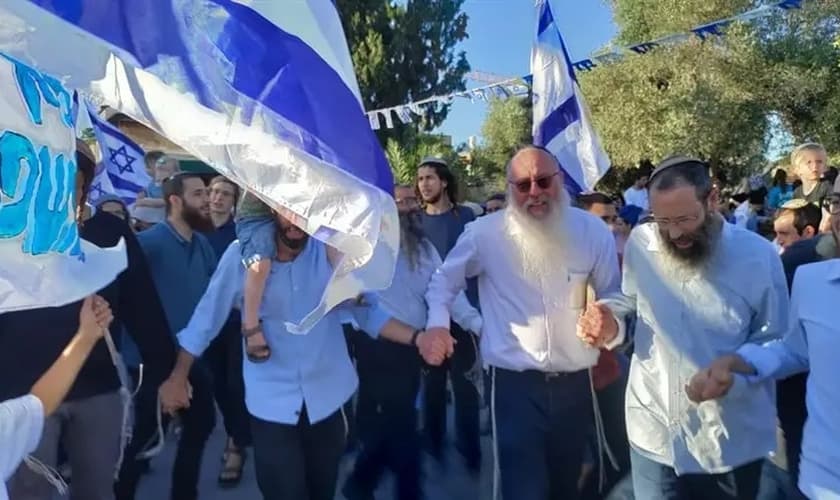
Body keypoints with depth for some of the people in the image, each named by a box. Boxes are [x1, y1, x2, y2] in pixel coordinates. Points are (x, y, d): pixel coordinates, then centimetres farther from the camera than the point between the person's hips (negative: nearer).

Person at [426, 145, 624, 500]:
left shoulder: (592, 231, -2)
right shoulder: (484, 233, -8)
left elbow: (613, 294, 9)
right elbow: (444, 281, 6)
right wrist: (437, 323, -10)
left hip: (575, 381, 3)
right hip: (514, 383, -3)